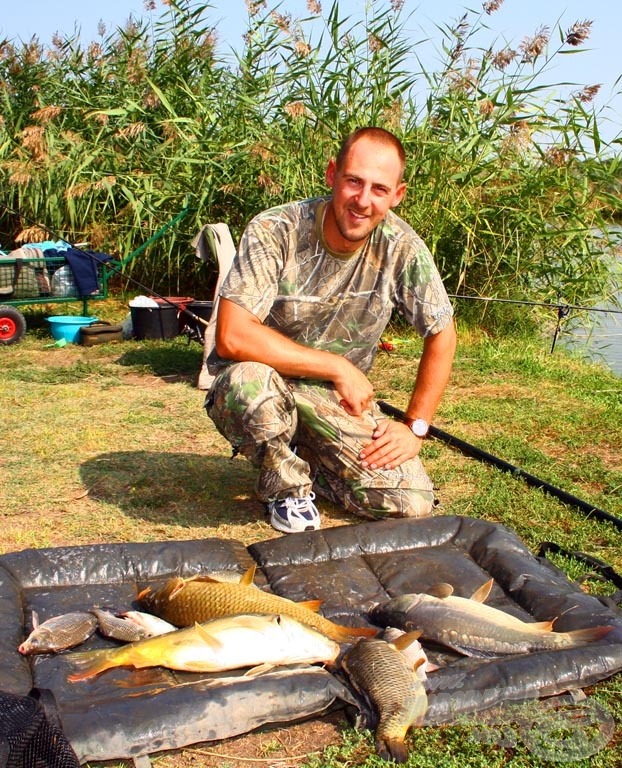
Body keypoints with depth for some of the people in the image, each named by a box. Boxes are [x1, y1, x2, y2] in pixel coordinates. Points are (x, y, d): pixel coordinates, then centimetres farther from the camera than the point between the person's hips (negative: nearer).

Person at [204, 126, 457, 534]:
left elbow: (441, 335, -1)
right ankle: (286, 483, -5)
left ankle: (306, 458, 15)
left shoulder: (401, 247, -12)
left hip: (339, 400, 3)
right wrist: (338, 367, -28)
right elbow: (232, 337, -31)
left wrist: (415, 427, -5)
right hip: (260, 386, -2)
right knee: (250, 381, -39)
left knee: (412, 504, -13)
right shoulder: (274, 231, -22)